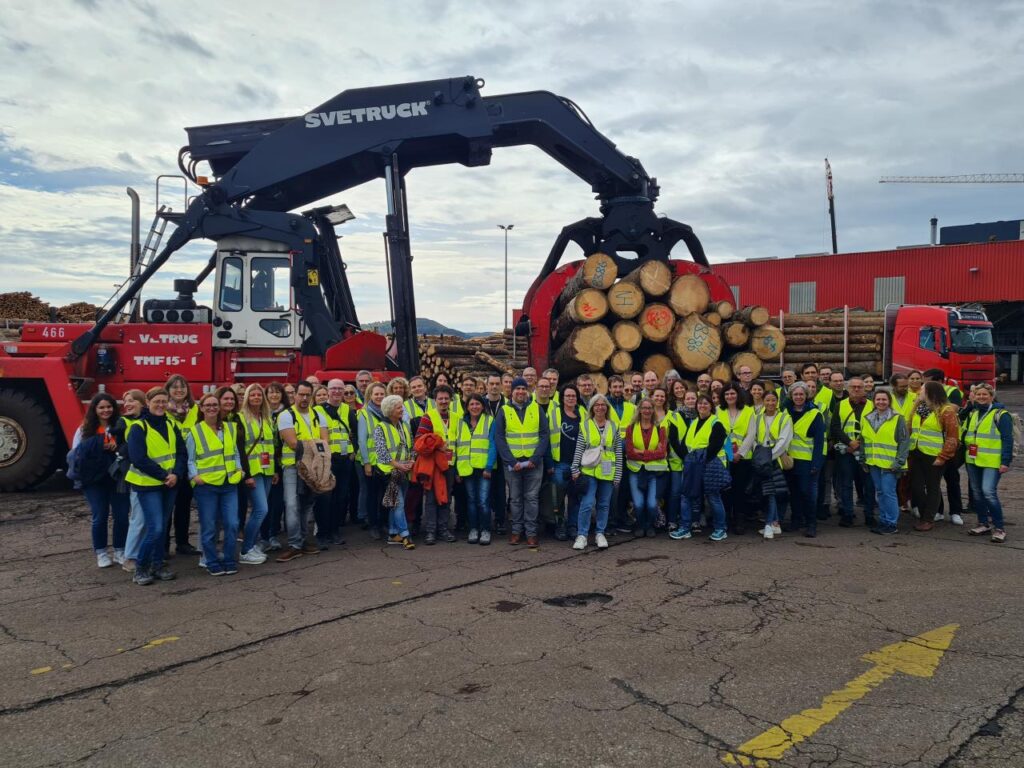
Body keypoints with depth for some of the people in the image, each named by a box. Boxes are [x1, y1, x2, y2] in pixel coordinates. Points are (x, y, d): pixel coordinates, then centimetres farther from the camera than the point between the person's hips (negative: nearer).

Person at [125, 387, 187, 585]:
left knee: (162, 527, 11)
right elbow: (138, 459, -16)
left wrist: (176, 474, -13)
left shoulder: (171, 426, 8)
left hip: (169, 484, 5)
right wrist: (163, 475, -17)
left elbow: (181, 453, 4)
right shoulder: (139, 428, -9)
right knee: (155, 528, -11)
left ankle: (157, 565, 23)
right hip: (148, 485, -5)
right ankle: (140, 567, 7)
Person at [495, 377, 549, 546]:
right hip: (512, 462, 0)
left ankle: (531, 532, 9)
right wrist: (511, 461, -11)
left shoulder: (537, 409, 5)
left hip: (534, 462, 0)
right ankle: (516, 530, 16)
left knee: (532, 497, 2)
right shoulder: (504, 411, 3)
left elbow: (544, 435, 1)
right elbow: (499, 438, -1)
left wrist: (535, 459, -10)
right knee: (515, 498, 7)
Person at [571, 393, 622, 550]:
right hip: (589, 471, -2)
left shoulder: (614, 427, 7)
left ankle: (600, 534, 22)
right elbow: (578, 450, 1)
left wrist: (618, 474, 3)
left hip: (608, 472, 2)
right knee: (587, 503, -7)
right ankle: (582, 535, 4)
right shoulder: (585, 425, 2)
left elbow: (618, 453, 7)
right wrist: (575, 469, -5)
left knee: (604, 504, 9)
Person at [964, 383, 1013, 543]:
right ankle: (984, 523, 24)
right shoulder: (973, 414, 15)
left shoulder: (1001, 415, -6)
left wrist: (1005, 462, -14)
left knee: (989, 492, -15)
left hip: (992, 461, -7)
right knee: (977, 492, 11)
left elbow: (1007, 439, -9)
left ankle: (998, 528, -6)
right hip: (973, 460, 7)